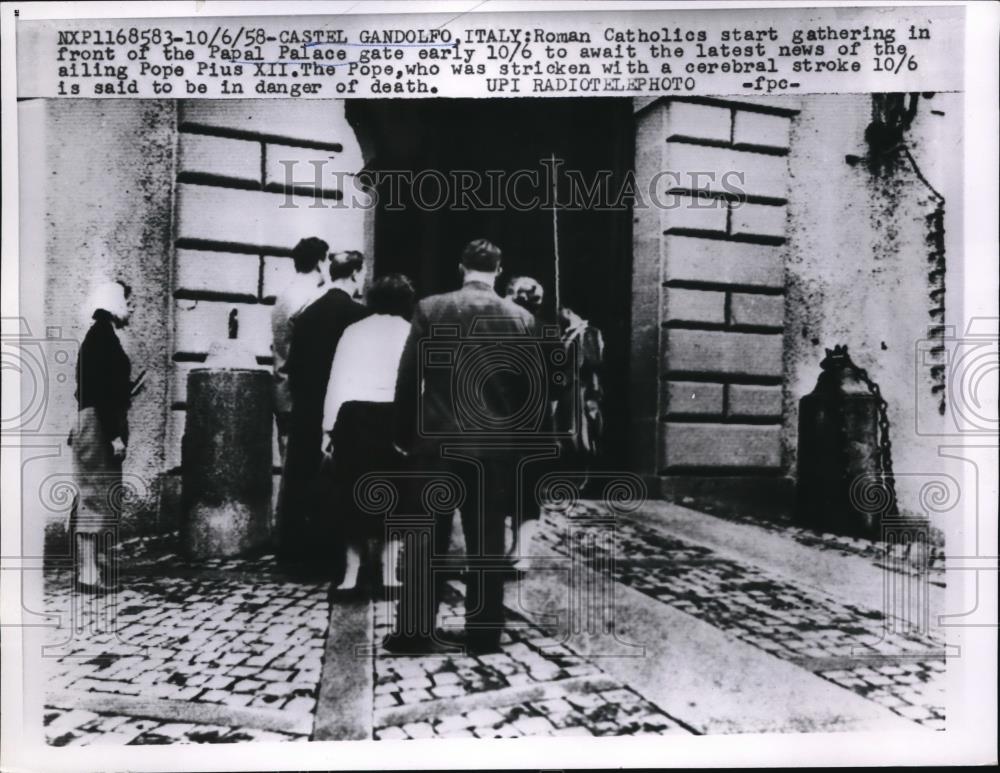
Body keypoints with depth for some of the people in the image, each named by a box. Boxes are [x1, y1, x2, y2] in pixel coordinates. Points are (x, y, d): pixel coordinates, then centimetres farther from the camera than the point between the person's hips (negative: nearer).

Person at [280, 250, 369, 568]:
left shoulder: (307, 312, 5)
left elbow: (293, 364, 7)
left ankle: (293, 549, 20)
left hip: (305, 411, 6)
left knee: (300, 481, 11)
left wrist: (301, 396, 17)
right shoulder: (357, 313, -11)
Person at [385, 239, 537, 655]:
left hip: (437, 439, 0)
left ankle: (414, 629, 12)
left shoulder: (430, 309, -3)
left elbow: (408, 379, -2)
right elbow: (529, 388, 3)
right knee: (487, 541, 8)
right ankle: (484, 632, 15)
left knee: (427, 538, 8)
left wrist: (405, 434, 7)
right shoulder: (521, 319, 0)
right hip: (495, 444, 1)